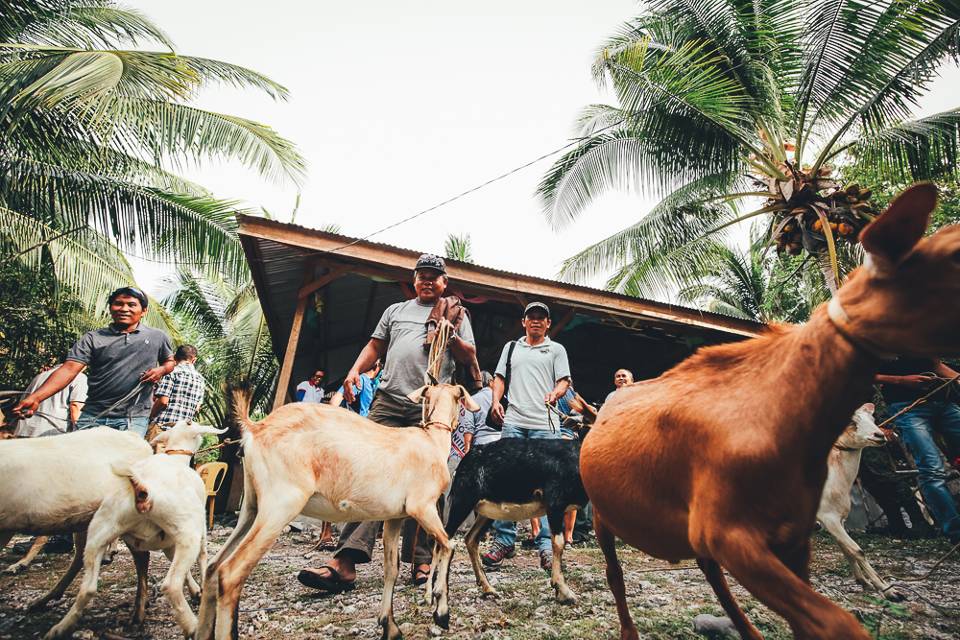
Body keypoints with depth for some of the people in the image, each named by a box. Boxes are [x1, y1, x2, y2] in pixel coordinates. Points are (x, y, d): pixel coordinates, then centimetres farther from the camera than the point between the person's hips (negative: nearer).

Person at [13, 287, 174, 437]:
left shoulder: (157, 337, 8)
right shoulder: (93, 338, 6)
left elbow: (170, 361, 22)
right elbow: (69, 369, -4)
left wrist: (161, 370, -3)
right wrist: (35, 398, -18)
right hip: (94, 416, 1)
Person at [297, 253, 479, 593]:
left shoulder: (455, 314, 16)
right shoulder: (395, 310, 25)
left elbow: (469, 358, 11)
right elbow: (374, 347, 24)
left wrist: (450, 335, -6)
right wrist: (355, 370, 6)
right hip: (388, 401, 2)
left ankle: (421, 561, 8)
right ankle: (346, 560, -10)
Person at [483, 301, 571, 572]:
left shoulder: (556, 349, 14)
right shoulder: (511, 347, 21)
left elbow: (564, 381, 6)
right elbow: (500, 377, 20)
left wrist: (556, 392, -17)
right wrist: (496, 400, 1)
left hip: (544, 424, -2)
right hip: (513, 422, 2)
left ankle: (546, 545, 0)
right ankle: (504, 540, 9)